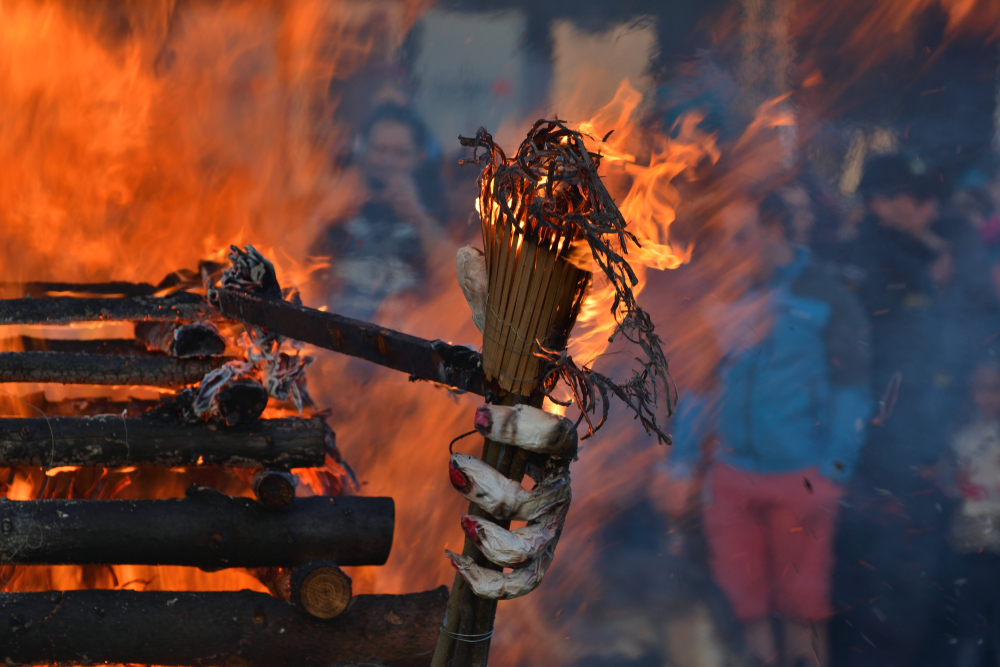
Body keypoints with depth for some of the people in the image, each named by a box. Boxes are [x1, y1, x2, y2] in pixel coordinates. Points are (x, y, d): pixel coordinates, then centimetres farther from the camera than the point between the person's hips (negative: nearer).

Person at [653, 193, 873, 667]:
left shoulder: (826, 299, 0)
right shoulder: (726, 301, 13)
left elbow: (851, 392, -3)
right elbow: (698, 391, 15)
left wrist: (832, 472, -10)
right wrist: (682, 467, 7)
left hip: (800, 480, -4)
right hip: (730, 480, 4)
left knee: (801, 608, 1)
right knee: (746, 605, 5)